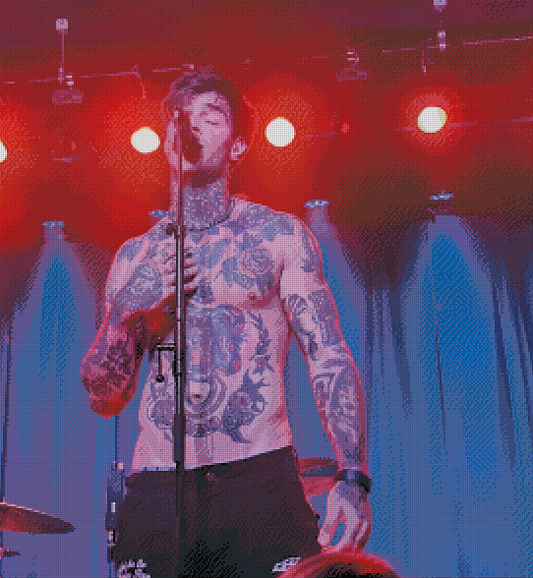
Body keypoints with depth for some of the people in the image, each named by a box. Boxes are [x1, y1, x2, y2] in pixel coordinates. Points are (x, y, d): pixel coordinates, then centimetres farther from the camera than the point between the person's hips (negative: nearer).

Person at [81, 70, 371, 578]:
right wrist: (124, 312, -4)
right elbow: (104, 399, 14)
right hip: (156, 492, 2)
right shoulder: (134, 256, 14)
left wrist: (352, 479, -14)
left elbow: (329, 359, -2)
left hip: (260, 481, -2)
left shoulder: (279, 234, 7)